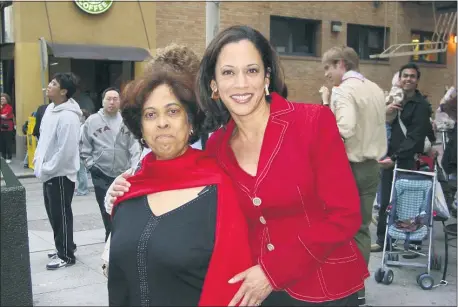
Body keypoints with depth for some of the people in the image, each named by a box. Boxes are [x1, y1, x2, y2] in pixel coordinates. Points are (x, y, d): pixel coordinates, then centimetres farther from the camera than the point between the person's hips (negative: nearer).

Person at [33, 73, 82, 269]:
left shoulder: (68, 117, -23)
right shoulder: (50, 108, 7)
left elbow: (65, 151, -25)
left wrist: (46, 170, -18)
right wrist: (38, 161, 9)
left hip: (61, 174, -9)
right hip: (49, 173, 9)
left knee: (62, 215, 2)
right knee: (53, 213, 19)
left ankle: (66, 256, 15)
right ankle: (64, 247, 34)